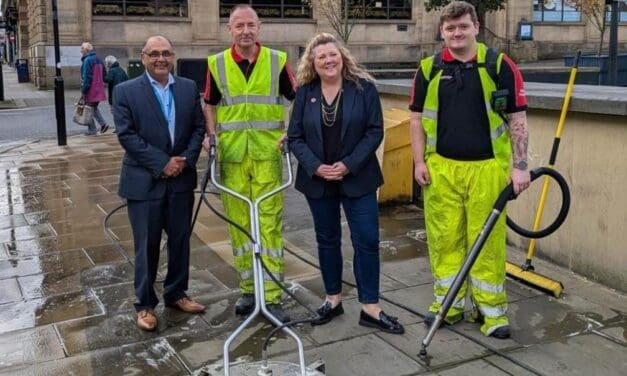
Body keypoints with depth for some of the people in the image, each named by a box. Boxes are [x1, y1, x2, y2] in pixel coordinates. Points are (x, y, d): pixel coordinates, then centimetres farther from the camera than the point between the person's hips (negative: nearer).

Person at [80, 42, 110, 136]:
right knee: (94, 108, 21)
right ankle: (103, 123, 8)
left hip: (91, 90, -8)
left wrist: (83, 91, -16)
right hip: (99, 89, 8)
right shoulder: (98, 59, 12)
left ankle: (92, 130, 5)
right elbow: (104, 75, 17)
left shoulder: (87, 60, -14)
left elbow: (86, 77, -19)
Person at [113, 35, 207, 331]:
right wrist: (162, 164, -16)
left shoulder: (189, 88, 7)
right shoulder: (125, 91, -4)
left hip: (181, 179, 4)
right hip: (144, 181, -3)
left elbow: (198, 128, 6)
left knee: (180, 240, 13)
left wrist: (185, 160, -10)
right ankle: (145, 304, 19)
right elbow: (126, 135, -11)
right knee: (147, 246, 4)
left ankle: (176, 294, 31)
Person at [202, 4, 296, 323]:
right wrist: (212, 136, -1)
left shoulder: (277, 61, 1)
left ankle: (272, 296, 4)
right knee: (238, 224, 7)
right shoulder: (216, 64, 4)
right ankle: (247, 289, 20)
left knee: (269, 223, -2)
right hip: (232, 156, 2)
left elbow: (298, 99, 7)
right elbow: (210, 105, 14)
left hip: (268, 154, -1)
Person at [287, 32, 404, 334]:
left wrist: (349, 165, -16)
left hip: (357, 179, -2)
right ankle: (333, 299, 27)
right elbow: (295, 137, 2)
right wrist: (316, 167, -13)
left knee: (367, 240, -3)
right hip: (317, 180, 2)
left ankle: (370, 308, 7)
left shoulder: (364, 87, -4)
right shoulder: (304, 93, 2)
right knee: (327, 240, 12)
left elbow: (375, 131, -7)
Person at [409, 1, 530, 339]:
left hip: (486, 168, -2)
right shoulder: (429, 69, 6)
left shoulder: (500, 66, 0)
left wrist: (520, 166, -7)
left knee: (488, 239, 2)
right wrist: (419, 161, 3)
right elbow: (417, 118, 11)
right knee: (444, 238, 7)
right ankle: (448, 302, 21)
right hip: (441, 168, 2)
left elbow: (517, 118, -1)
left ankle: (492, 308, 14)